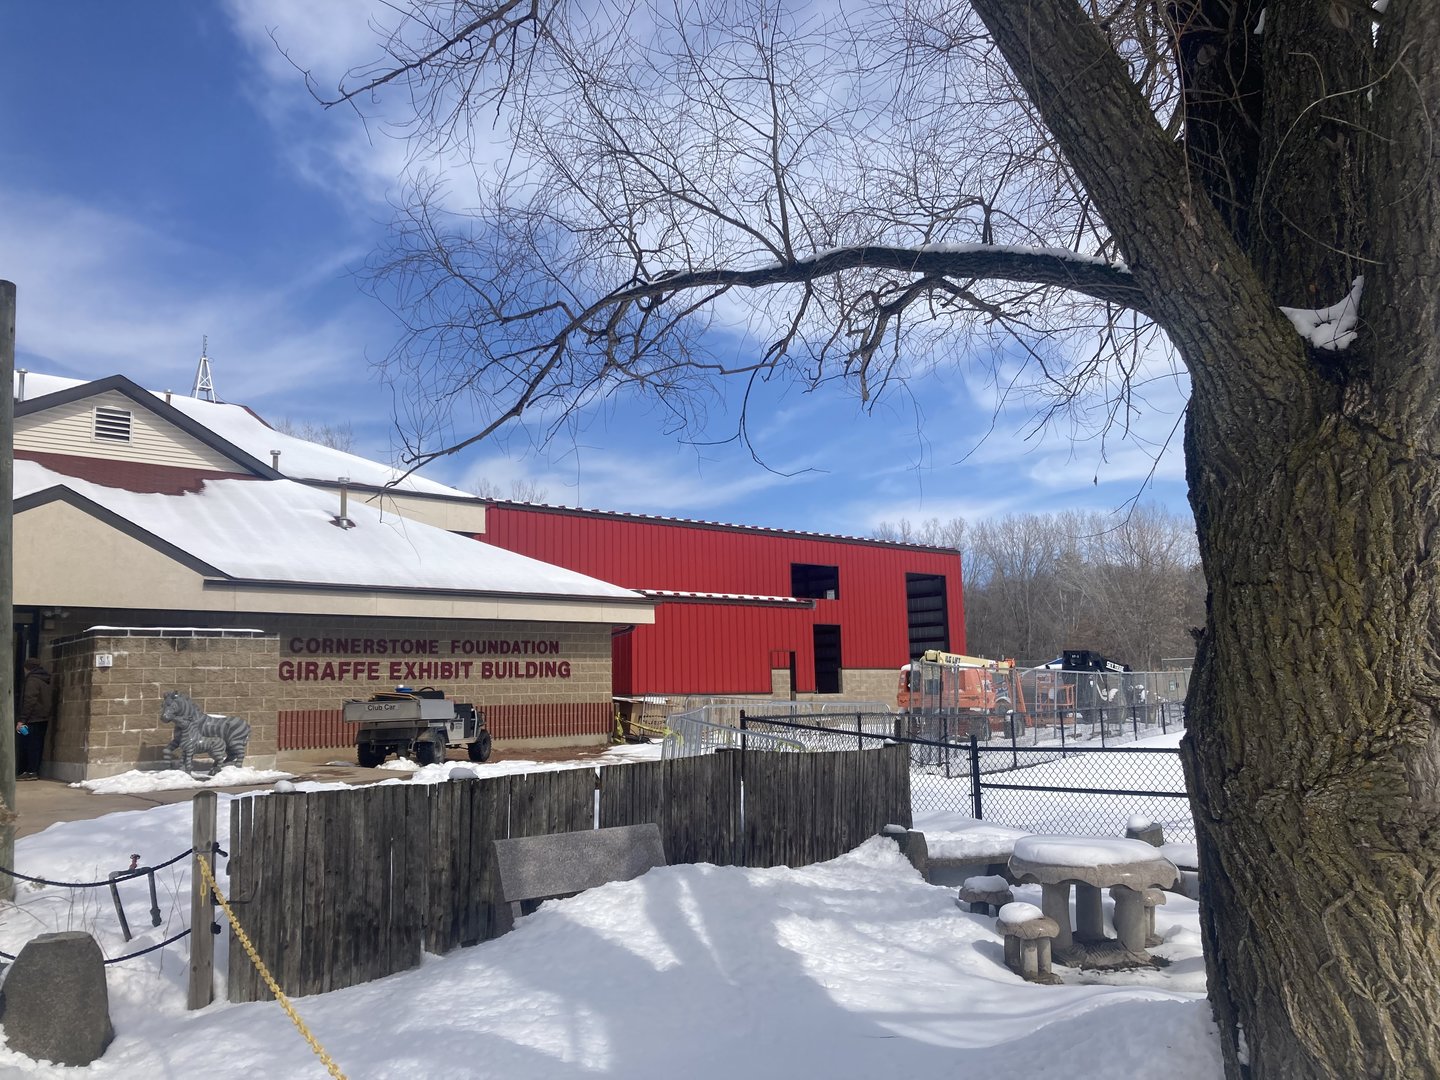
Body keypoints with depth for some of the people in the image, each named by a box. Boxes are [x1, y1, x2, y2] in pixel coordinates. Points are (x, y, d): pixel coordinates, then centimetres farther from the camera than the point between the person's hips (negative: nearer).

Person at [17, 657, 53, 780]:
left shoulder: (32, 680, -10)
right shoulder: (46, 682, 18)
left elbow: (29, 701, -18)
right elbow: (51, 702, 18)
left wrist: (22, 720, -19)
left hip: (33, 720, -9)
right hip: (43, 720, 9)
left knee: (30, 745, -6)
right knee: (37, 745, 10)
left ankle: (31, 771, -7)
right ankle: (34, 771, 12)